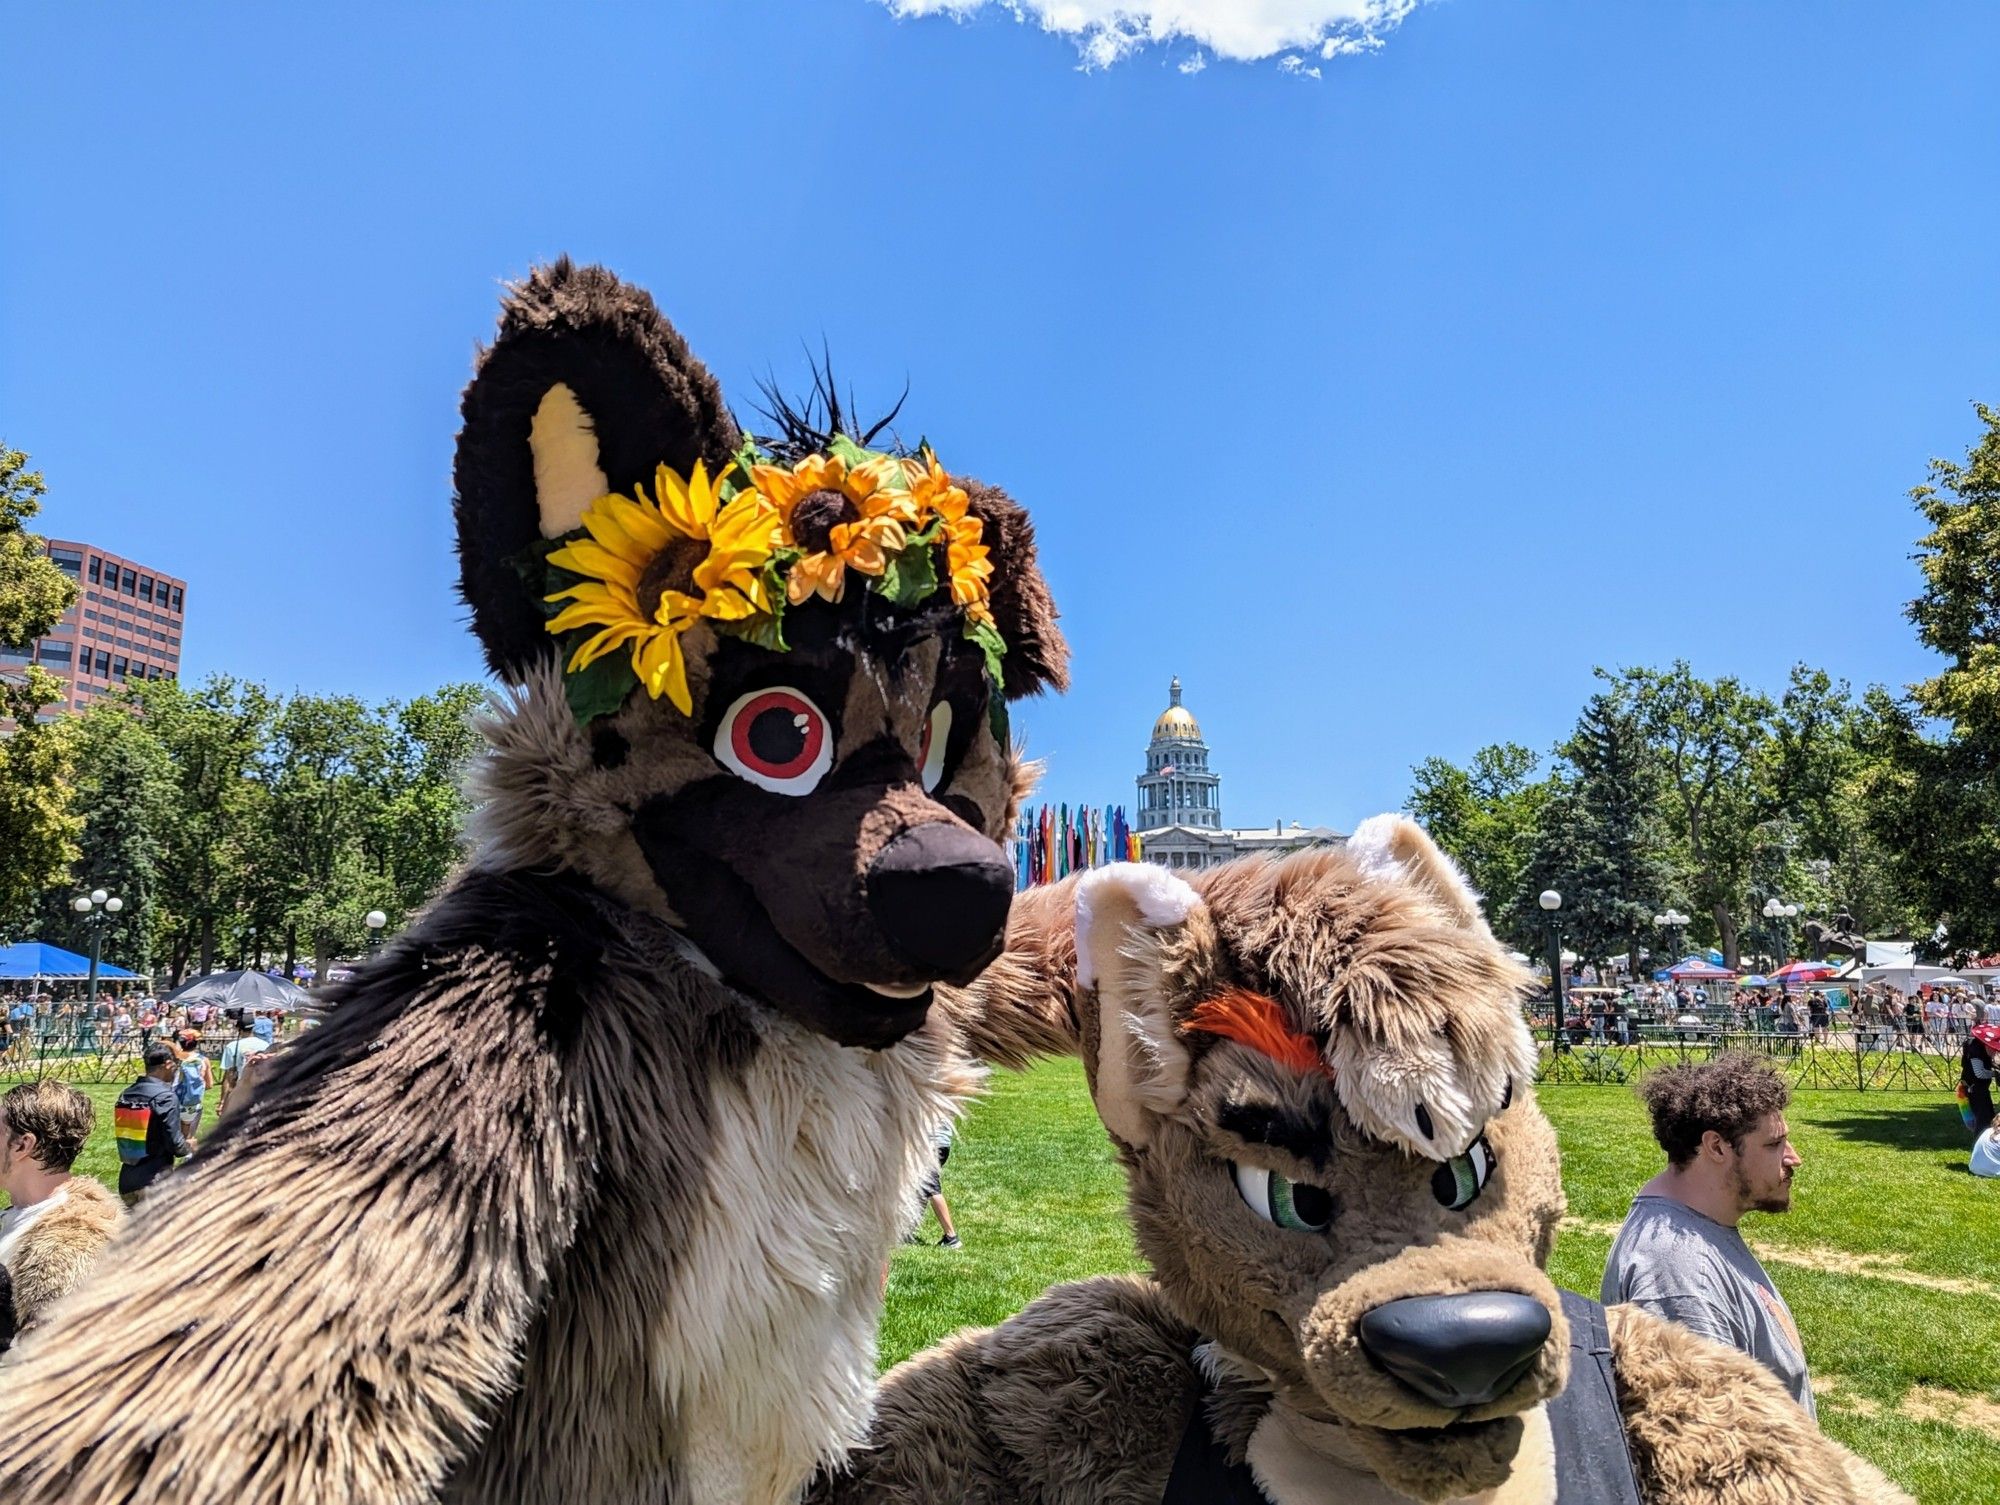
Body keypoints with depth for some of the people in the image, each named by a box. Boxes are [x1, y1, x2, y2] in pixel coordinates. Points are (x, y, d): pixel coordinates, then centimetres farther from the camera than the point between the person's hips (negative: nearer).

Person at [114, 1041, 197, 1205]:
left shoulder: (125, 1095, 7)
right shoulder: (165, 1097, -15)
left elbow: (127, 1136, 15)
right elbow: (175, 1144, -16)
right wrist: (189, 1147, 6)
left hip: (126, 1181, 7)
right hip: (155, 1183, -7)